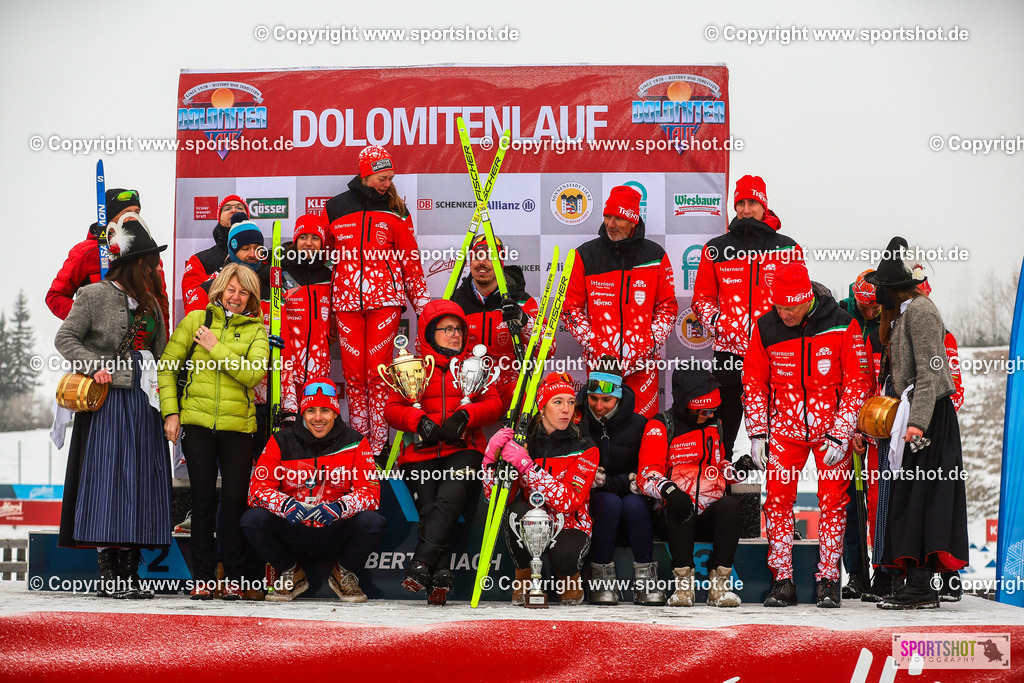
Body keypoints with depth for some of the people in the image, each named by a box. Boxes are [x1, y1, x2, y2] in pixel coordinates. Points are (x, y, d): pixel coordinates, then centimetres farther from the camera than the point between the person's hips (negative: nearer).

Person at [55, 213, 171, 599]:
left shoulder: (150, 302, 17)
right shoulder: (95, 295, -1)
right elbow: (65, 339, -3)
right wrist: (96, 365, -16)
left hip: (144, 401, 6)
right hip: (110, 399, -6)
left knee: (143, 480, 4)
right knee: (108, 478, -7)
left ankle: (130, 572, 9)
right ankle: (108, 574, -3)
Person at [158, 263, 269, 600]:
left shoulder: (256, 330, 6)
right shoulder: (195, 320, 7)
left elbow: (253, 373, -10)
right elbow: (167, 366, 8)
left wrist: (216, 348, -13)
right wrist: (170, 411, 1)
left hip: (238, 425, 0)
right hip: (197, 422, 0)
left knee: (235, 500, 2)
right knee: (203, 500, 3)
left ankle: (234, 579, 12)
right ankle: (203, 578, 12)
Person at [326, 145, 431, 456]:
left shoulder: (396, 211, 9)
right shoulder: (335, 208, 10)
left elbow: (410, 258, 11)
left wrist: (422, 302, 7)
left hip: (385, 298, -1)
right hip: (346, 299, 1)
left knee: (378, 370, -5)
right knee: (353, 371, 0)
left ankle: (379, 445, 0)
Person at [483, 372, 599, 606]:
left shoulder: (584, 448, -12)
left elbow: (568, 501, -27)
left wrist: (526, 466, -34)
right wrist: (492, 457, -27)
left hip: (568, 527, -2)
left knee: (564, 556, -35)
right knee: (519, 511, -32)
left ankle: (569, 577, 5)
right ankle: (523, 577, -5)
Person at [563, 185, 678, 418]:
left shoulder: (655, 256, 5)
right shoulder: (586, 256, 4)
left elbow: (668, 306, 9)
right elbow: (571, 307, 5)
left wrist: (650, 343, -5)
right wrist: (592, 343, -6)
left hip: (643, 363, 0)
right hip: (599, 361, 0)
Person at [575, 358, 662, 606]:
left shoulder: (638, 425, 0)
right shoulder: (576, 423, -1)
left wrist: (608, 482, -17)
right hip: (589, 503, -1)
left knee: (634, 503, -32)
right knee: (611, 502, -33)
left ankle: (645, 580, -26)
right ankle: (601, 580, -26)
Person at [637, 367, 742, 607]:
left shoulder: (714, 426, 18)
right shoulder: (661, 427, -1)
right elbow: (647, 473, -10)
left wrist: (735, 470, 4)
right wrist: (668, 489, -32)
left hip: (709, 516, 4)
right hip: (676, 516, -4)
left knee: (730, 505, -29)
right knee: (676, 506, -37)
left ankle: (719, 584, -27)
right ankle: (683, 583, -30)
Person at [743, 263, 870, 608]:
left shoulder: (842, 326, -12)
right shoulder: (766, 328, -5)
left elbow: (857, 383, -7)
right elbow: (753, 381, 5)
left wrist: (840, 436, -12)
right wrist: (758, 433, -1)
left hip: (831, 426, -2)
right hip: (785, 426, 2)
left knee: (833, 501, -1)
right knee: (778, 499, -3)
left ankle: (828, 580, 9)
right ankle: (782, 580, 6)